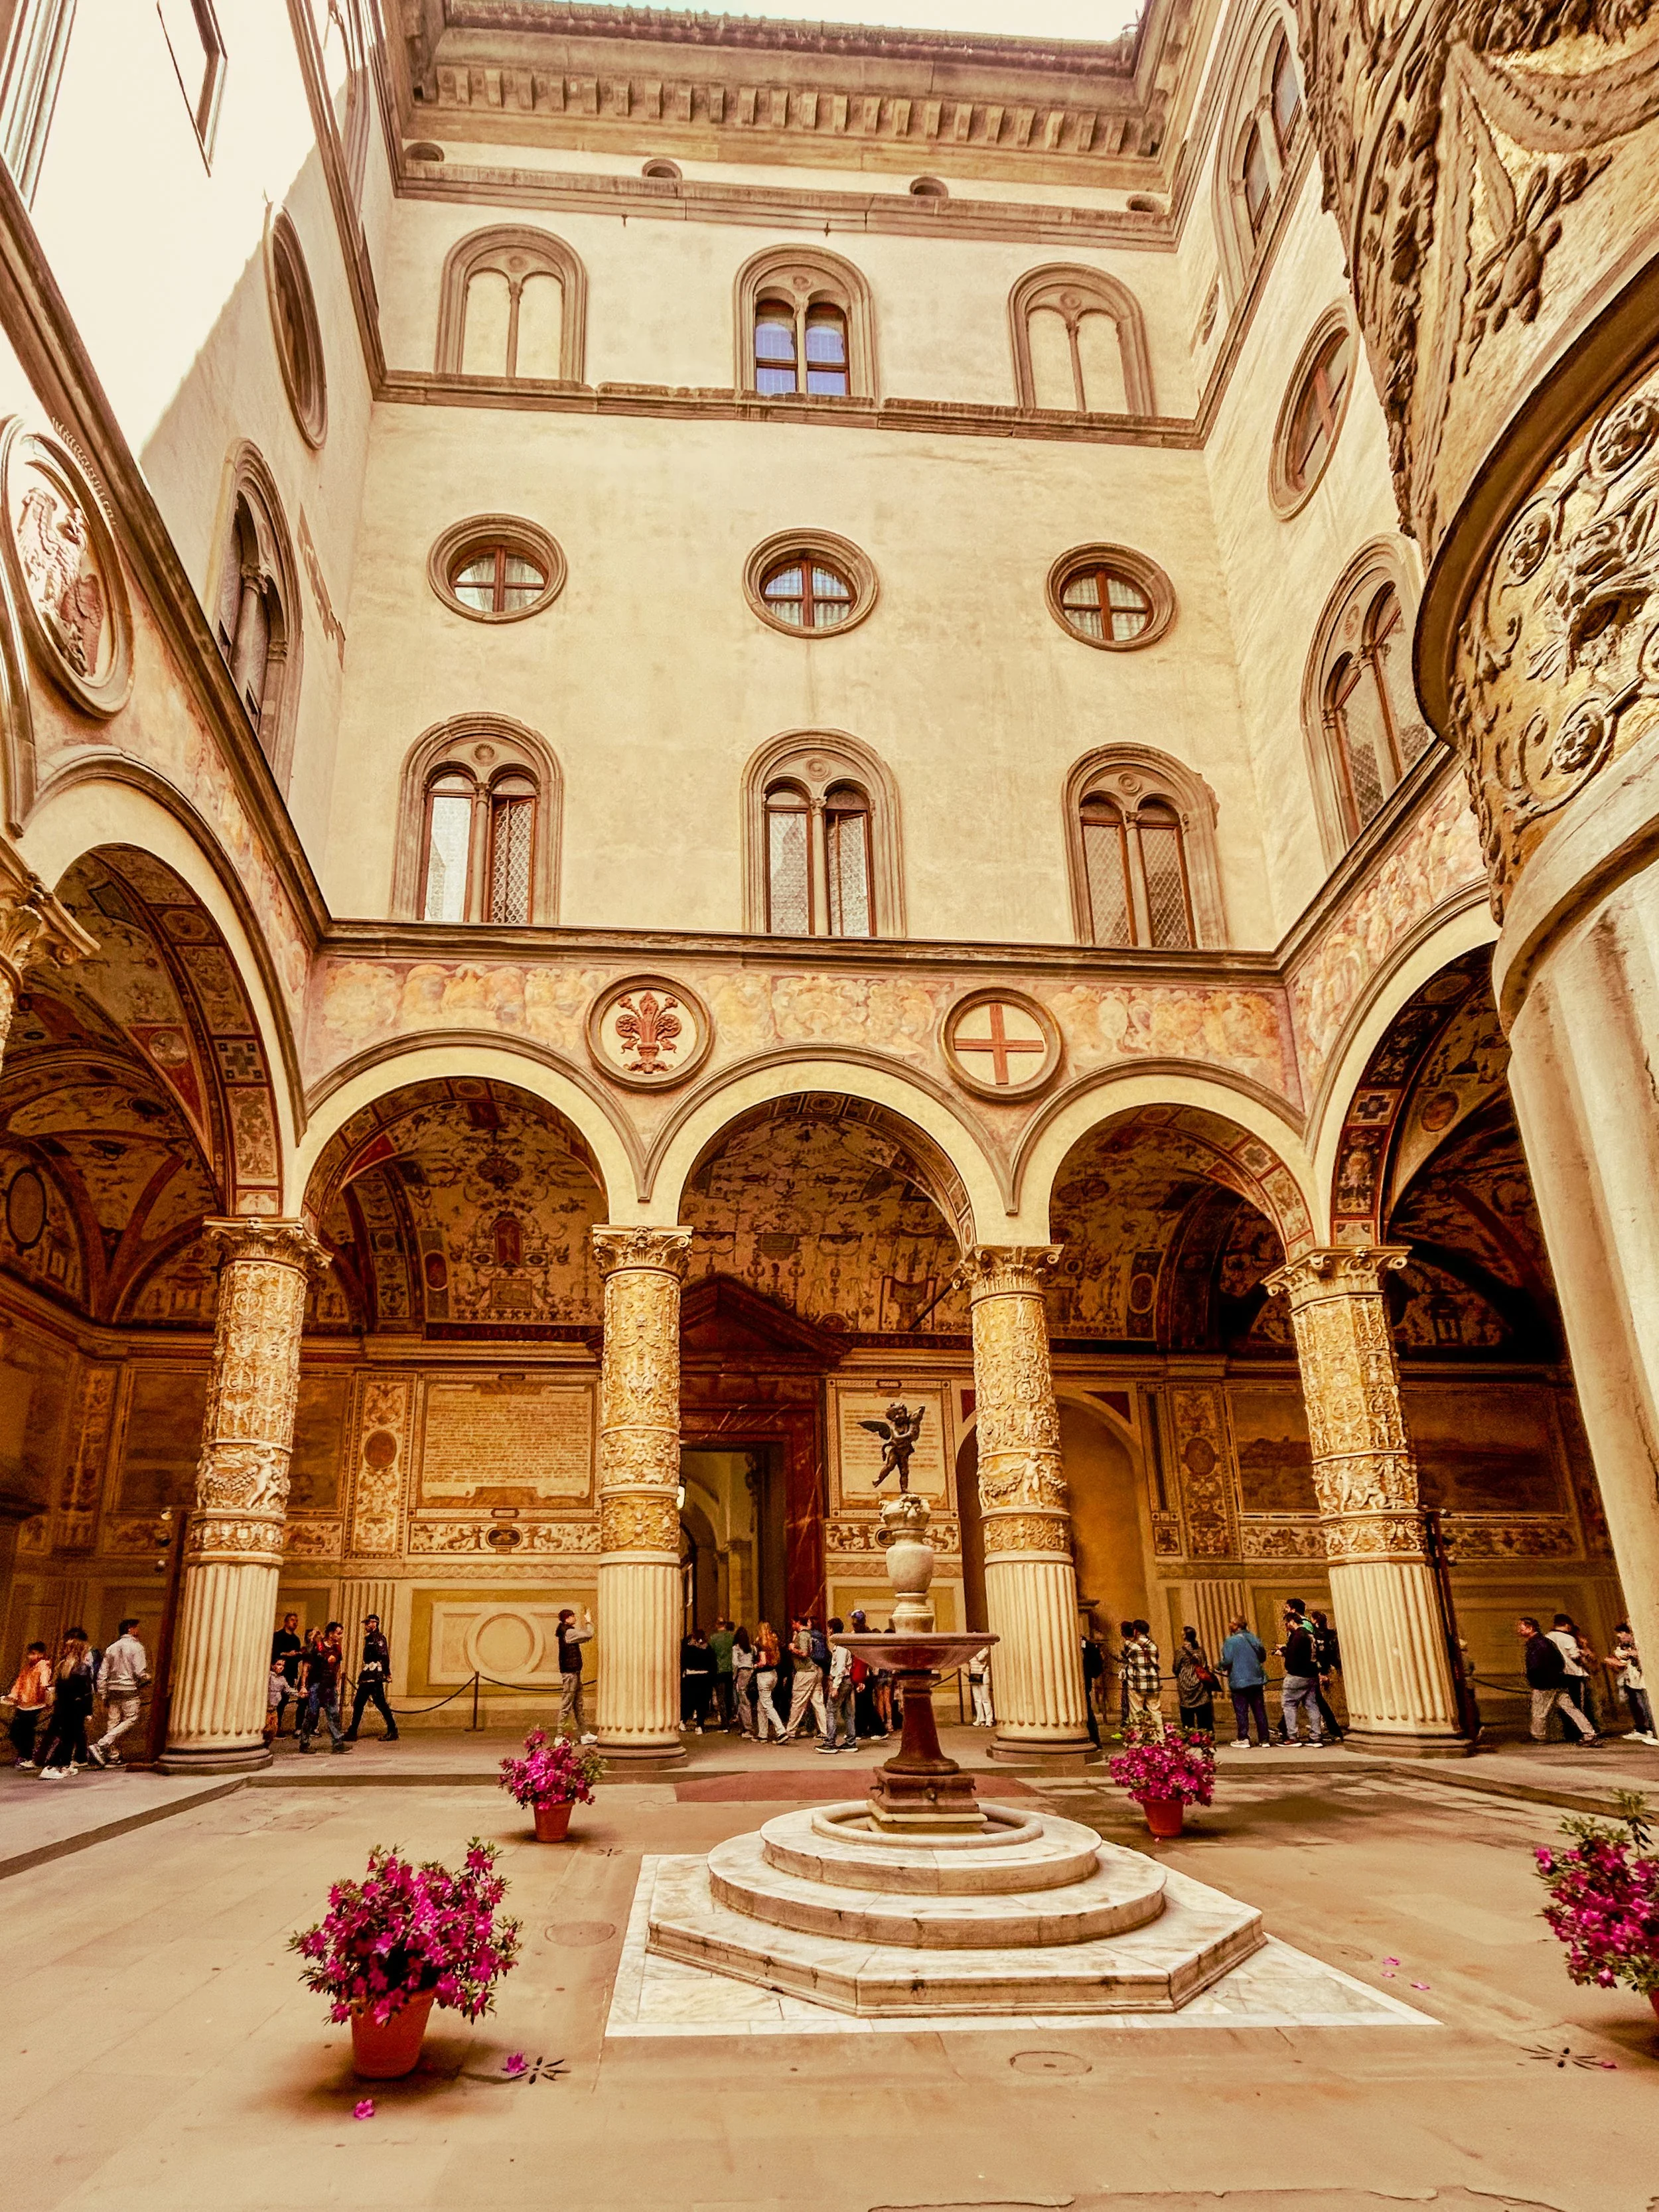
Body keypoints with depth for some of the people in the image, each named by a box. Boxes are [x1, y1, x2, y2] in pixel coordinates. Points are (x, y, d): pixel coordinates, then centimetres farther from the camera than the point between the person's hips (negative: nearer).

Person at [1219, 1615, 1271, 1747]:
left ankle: (1244, 1739, 3)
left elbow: (1227, 1661, -17)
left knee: (1241, 1712, 3)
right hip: (1256, 1679, 5)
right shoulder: (1254, 1638, 5)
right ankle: (1264, 1739, 12)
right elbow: (1263, 1657, 15)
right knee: (1259, 1711, 10)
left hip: (1239, 1682, -5)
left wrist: (1221, 1667, 4)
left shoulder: (1231, 1641, -13)